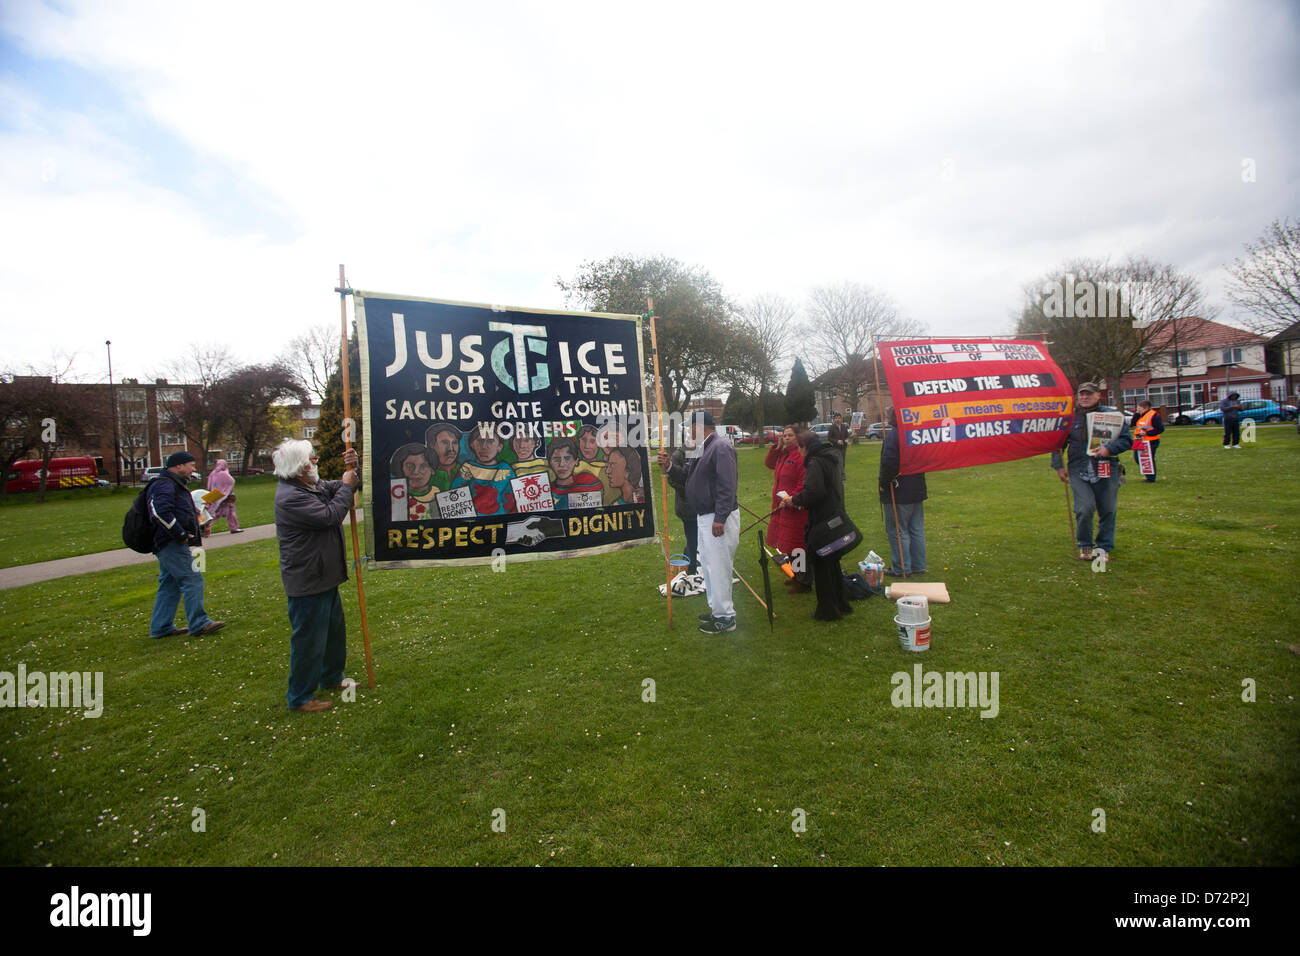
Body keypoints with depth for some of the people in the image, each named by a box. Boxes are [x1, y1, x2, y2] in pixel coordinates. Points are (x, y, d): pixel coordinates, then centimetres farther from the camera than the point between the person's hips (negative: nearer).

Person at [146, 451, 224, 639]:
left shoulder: (175, 485, 21)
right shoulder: (164, 486, -14)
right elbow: (160, 512, -27)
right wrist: (180, 534, -22)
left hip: (171, 545, 11)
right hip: (172, 545, -11)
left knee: (169, 585, 14)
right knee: (193, 580, -9)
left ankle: (161, 627, 21)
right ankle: (198, 623, -6)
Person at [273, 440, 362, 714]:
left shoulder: (312, 486, 9)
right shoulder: (291, 497, -24)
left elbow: (336, 489, 18)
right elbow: (329, 516, -27)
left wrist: (352, 469, -3)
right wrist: (346, 487, -14)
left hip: (324, 577, 11)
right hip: (307, 581, -11)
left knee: (334, 630, 23)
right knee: (309, 639, 1)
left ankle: (332, 677, 42)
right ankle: (300, 697, 16)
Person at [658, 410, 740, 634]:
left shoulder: (721, 448, -17)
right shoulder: (702, 450, 16)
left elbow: (727, 486, -24)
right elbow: (687, 476, 20)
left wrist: (719, 519, -27)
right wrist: (669, 467, 3)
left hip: (718, 518, -11)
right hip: (704, 517, 11)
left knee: (718, 567, -5)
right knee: (708, 566, 18)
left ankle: (725, 618, 5)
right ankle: (718, 609, 30)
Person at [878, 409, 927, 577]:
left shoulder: (892, 435, -18)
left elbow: (888, 463, -24)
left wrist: (883, 483, -12)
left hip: (898, 492, -8)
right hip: (917, 490, 8)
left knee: (897, 531, 2)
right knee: (917, 530, 15)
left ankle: (901, 568, 7)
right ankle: (918, 566, 24)